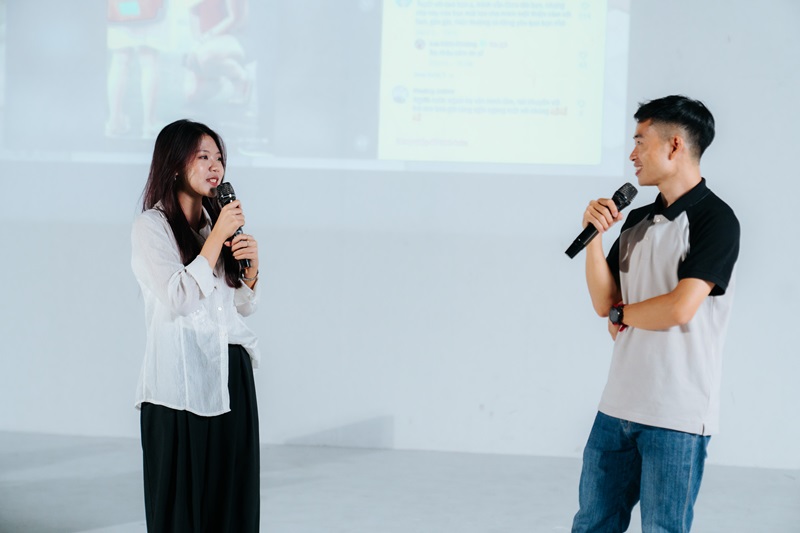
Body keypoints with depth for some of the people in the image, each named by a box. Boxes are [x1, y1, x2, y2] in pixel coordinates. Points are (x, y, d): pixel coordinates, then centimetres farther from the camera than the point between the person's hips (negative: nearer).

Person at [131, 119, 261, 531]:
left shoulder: (217, 221, 13)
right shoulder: (151, 225, -4)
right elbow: (179, 297, -17)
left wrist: (251, 265, -2)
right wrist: (217, 237, -14)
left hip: (230, 374, 6)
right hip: (182, 378, -6)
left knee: (232, 493, 8)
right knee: (182, 499, 1)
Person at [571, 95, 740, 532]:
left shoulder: (715, 219, -10)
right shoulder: (637, 221, 12)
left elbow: (680, 308, -20)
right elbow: (603, 301, 8)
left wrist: (621, 315, -3)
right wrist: (594, 234, -4)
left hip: (678, 414, -7)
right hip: (620, 403, 7)